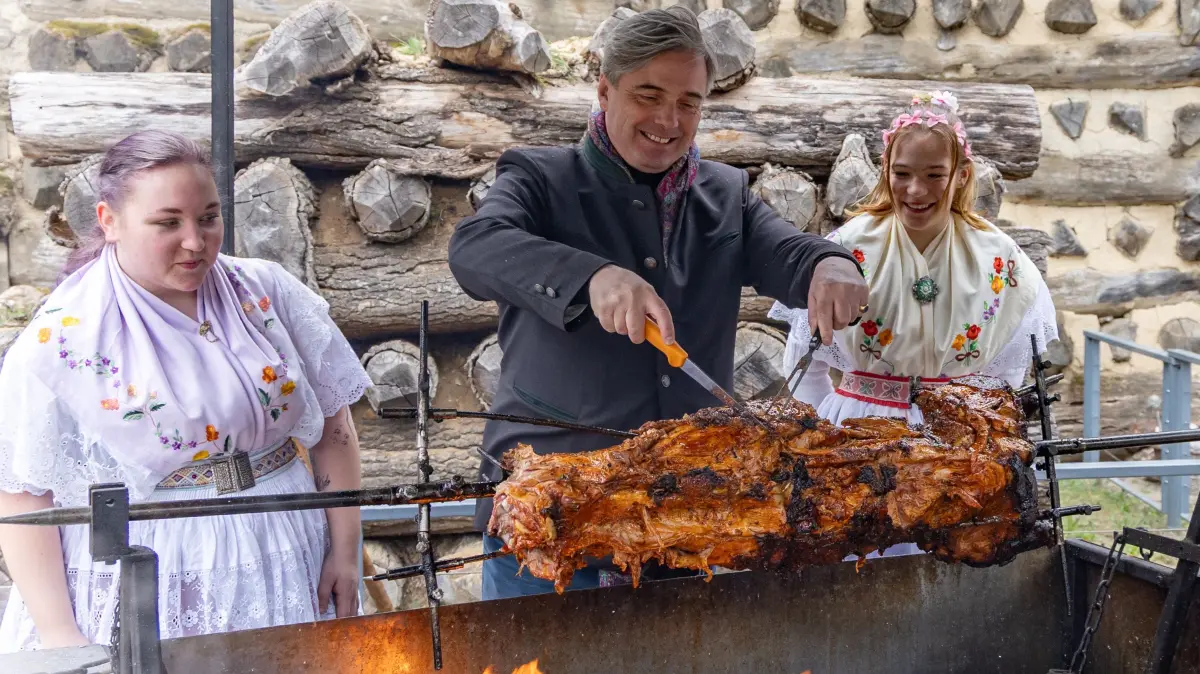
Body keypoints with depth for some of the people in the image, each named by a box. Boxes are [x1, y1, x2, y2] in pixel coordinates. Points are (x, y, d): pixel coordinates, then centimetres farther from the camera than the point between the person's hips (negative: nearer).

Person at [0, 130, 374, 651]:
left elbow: (331, 422, 4)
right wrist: (59, 635, -10)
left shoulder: (268, 293, -1)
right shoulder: (60, 339, -9)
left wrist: (345, 550, 0)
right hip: (139, 600, -2)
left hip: (283, 575, 3)